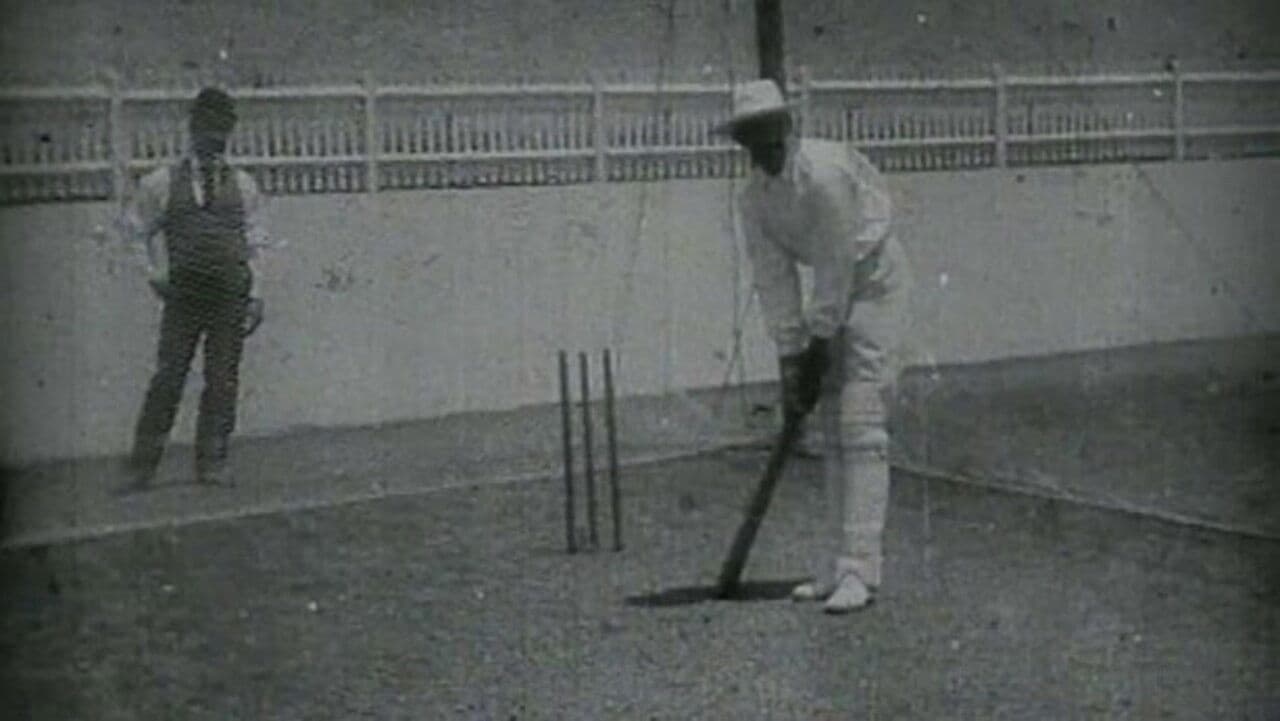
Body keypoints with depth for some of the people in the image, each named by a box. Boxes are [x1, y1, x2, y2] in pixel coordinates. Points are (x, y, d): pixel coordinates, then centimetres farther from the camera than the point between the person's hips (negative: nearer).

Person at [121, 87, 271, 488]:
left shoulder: (242, 186, 9)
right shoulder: (163, 184, 4)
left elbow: (254, 244, 12)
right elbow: (134, 227, 16)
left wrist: (254, 294, 7)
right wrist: (155, 271, 7)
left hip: (230, 296, 2)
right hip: (183, 294, -2)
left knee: (223, 381, 1)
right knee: (169, 377, -5)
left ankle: (212, 463, 8)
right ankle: (143, 466, 0)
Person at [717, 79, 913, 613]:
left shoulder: (825, 173, -27)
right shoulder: (753, 199, -4)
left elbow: (836, 265, -22)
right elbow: (774, 282, -3)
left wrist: (819, 345, -16)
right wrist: (791, 359, -8)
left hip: (875, 283, -7)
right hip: (833, 293, 8)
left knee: (860, 424, -16)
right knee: (830, 429, 6)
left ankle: (858, 570, -18)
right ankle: (835, 567, 11)